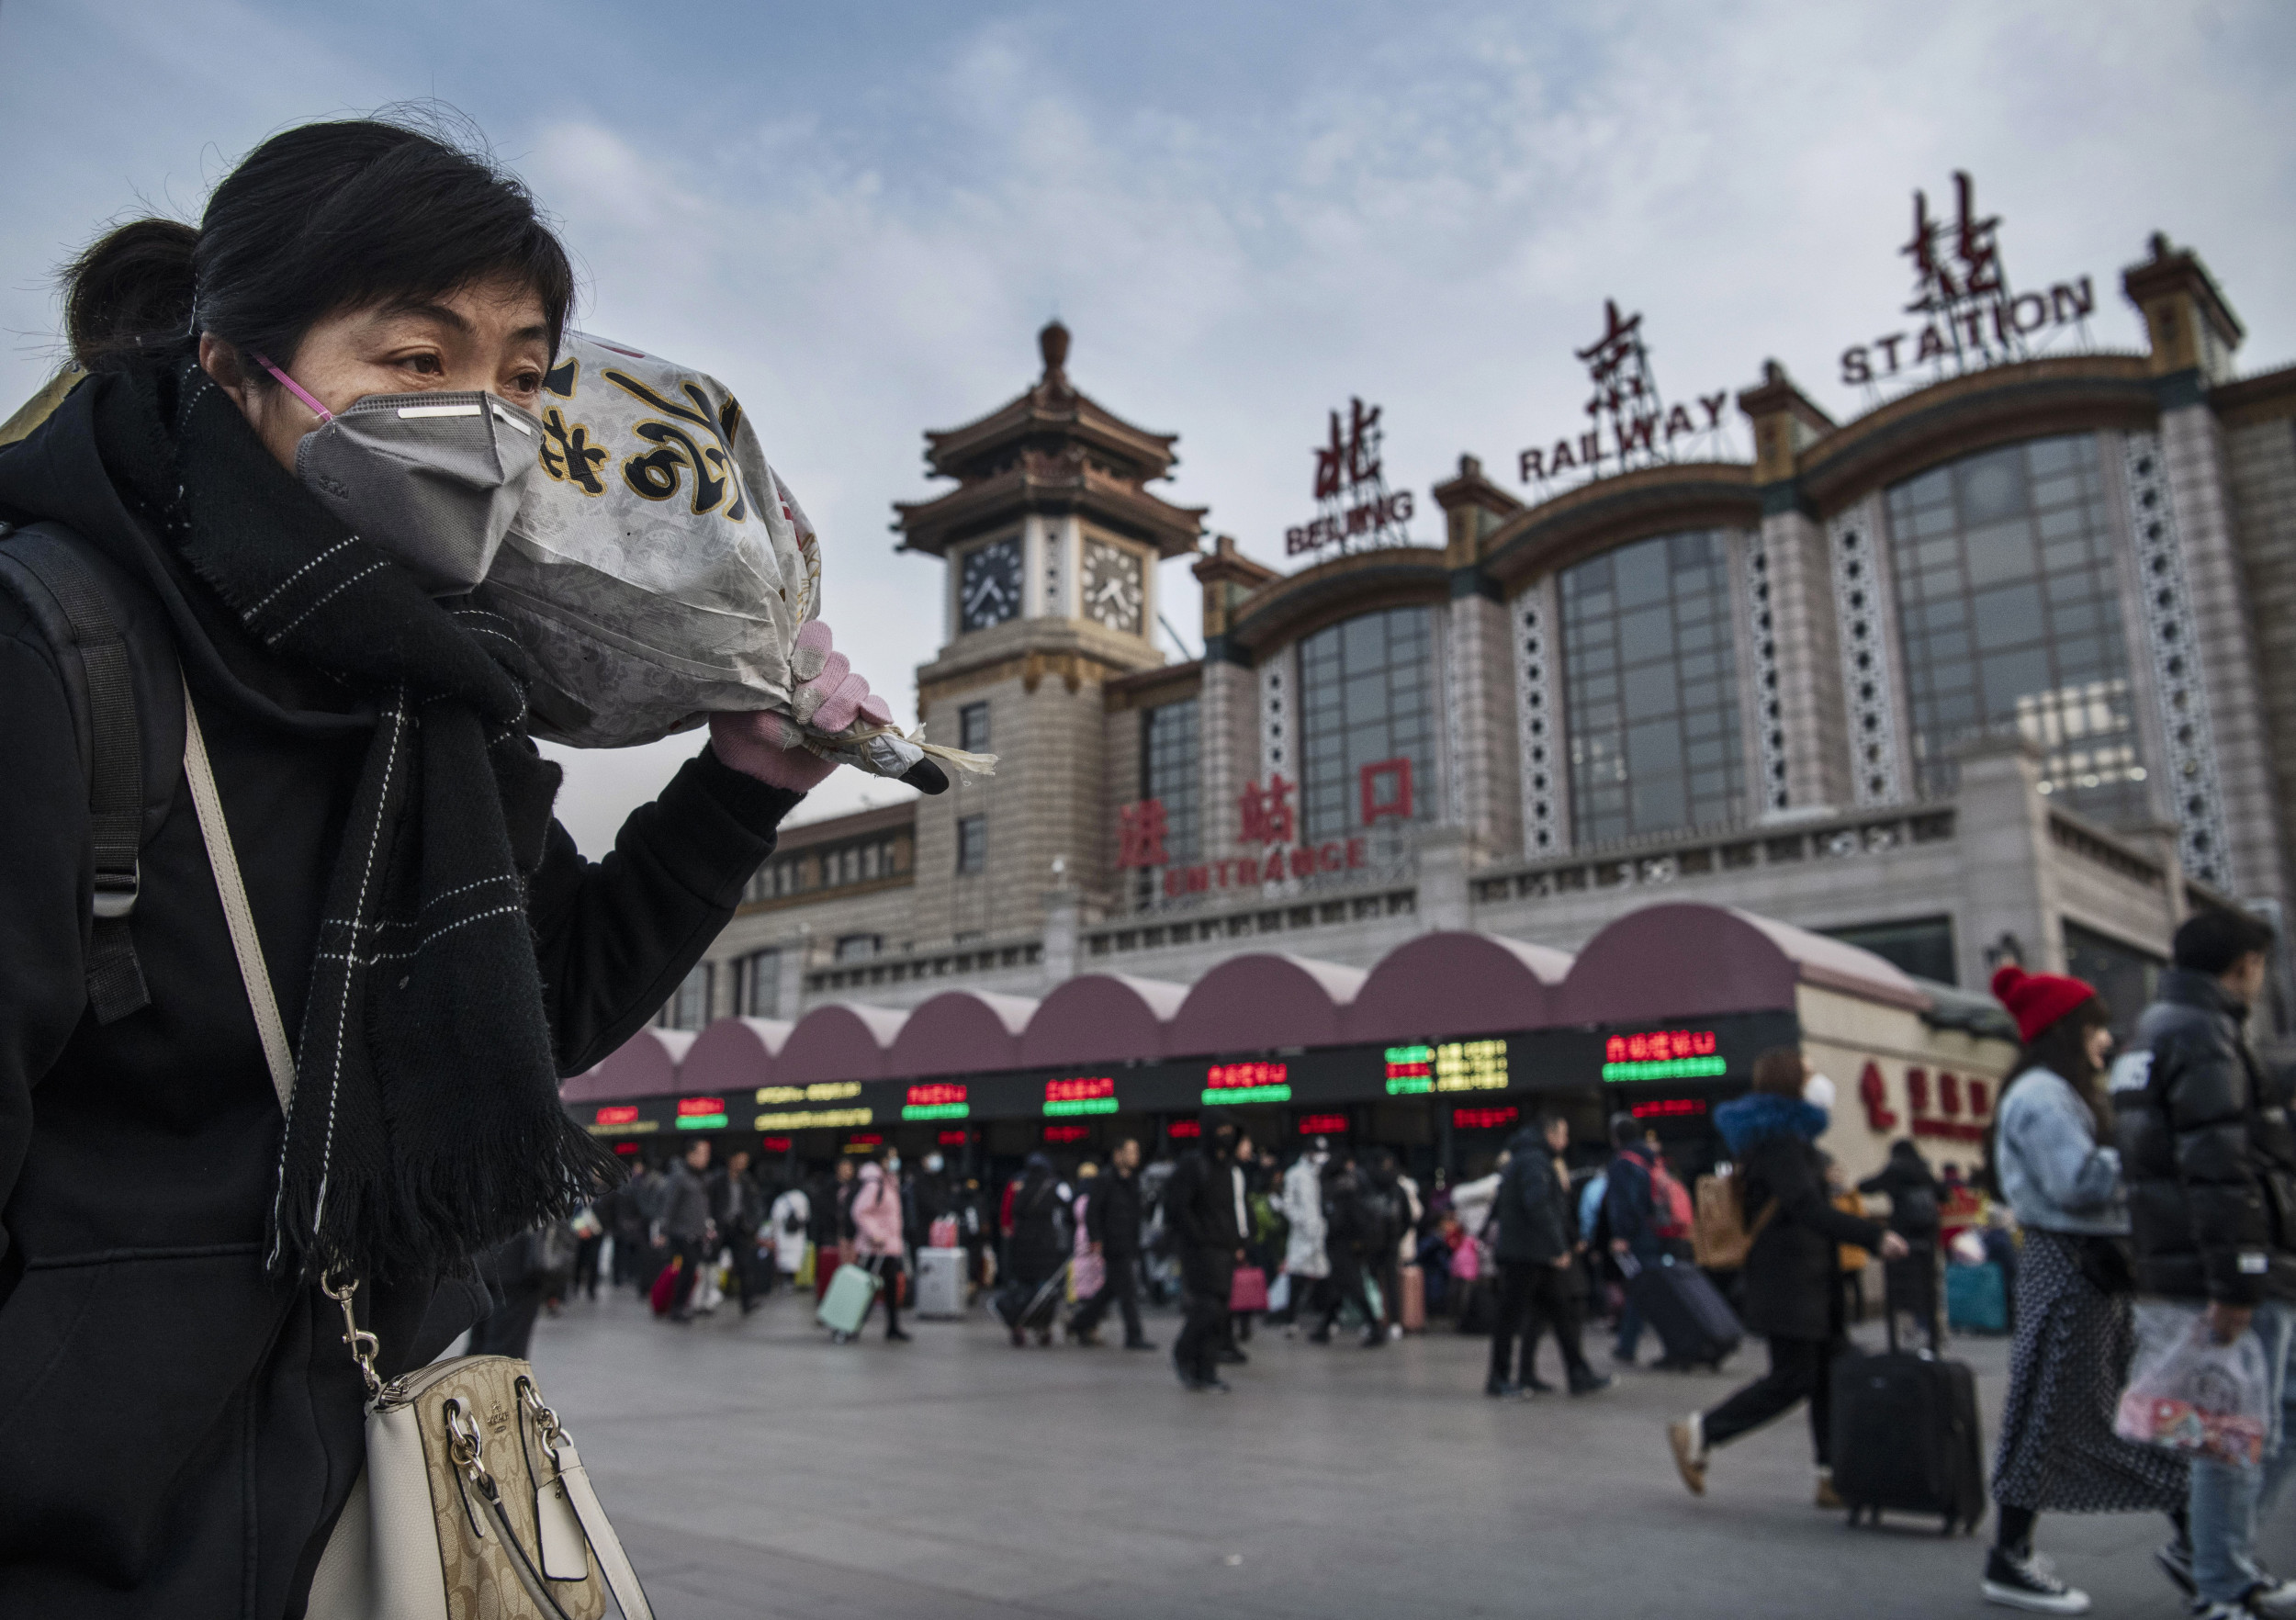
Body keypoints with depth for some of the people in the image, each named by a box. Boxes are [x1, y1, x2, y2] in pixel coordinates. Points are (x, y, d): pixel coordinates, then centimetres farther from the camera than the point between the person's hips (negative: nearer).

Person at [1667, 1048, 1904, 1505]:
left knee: (1829, 1372, 8)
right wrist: (1874, 1236, -27)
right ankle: (1696, 1434, 2)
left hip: (1808, 1278, 10)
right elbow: (1808, 1210, -26)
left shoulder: (1787, 1134, 17)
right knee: (1793, 1378, -6)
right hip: (1787, 1277, -10)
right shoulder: (1776, 1138, -17)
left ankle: (1833, 1477, 11)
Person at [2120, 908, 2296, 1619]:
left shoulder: (2156, 1033, 18)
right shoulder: (2203, 1037, -15)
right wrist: (2235, 1281, -25)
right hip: (2236, 1272, -10)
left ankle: (2226, 1563, 22)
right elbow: (2218, 1170, -23)